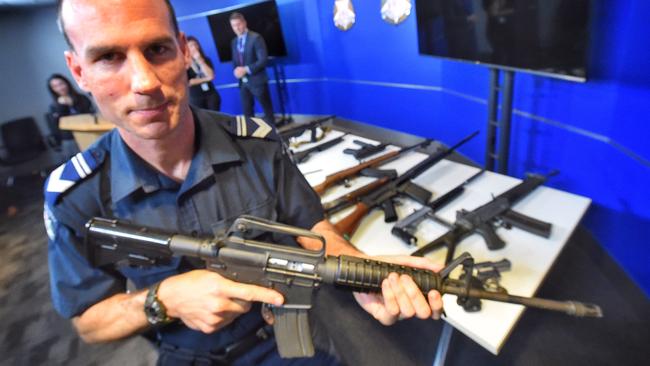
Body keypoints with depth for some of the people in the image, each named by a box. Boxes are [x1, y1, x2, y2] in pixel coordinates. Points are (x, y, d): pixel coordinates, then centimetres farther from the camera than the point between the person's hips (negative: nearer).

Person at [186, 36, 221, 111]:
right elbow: (187, 82, -11)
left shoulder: (206, 60, 9)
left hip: (211, 95, 3)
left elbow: (211, 75, -6)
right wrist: (206, 79, -6)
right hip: (195, 98, -2)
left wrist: (200, 60, -10)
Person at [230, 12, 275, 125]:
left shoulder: (256, 38, -9)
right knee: (247, 112, 10)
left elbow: (263, 60, -17)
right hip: (243, 82, 6)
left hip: (257, 81, -6)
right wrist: (236, 71, -4)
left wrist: (246, 69, -21)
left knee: (267, 110, 5)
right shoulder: (234, 42, 13)